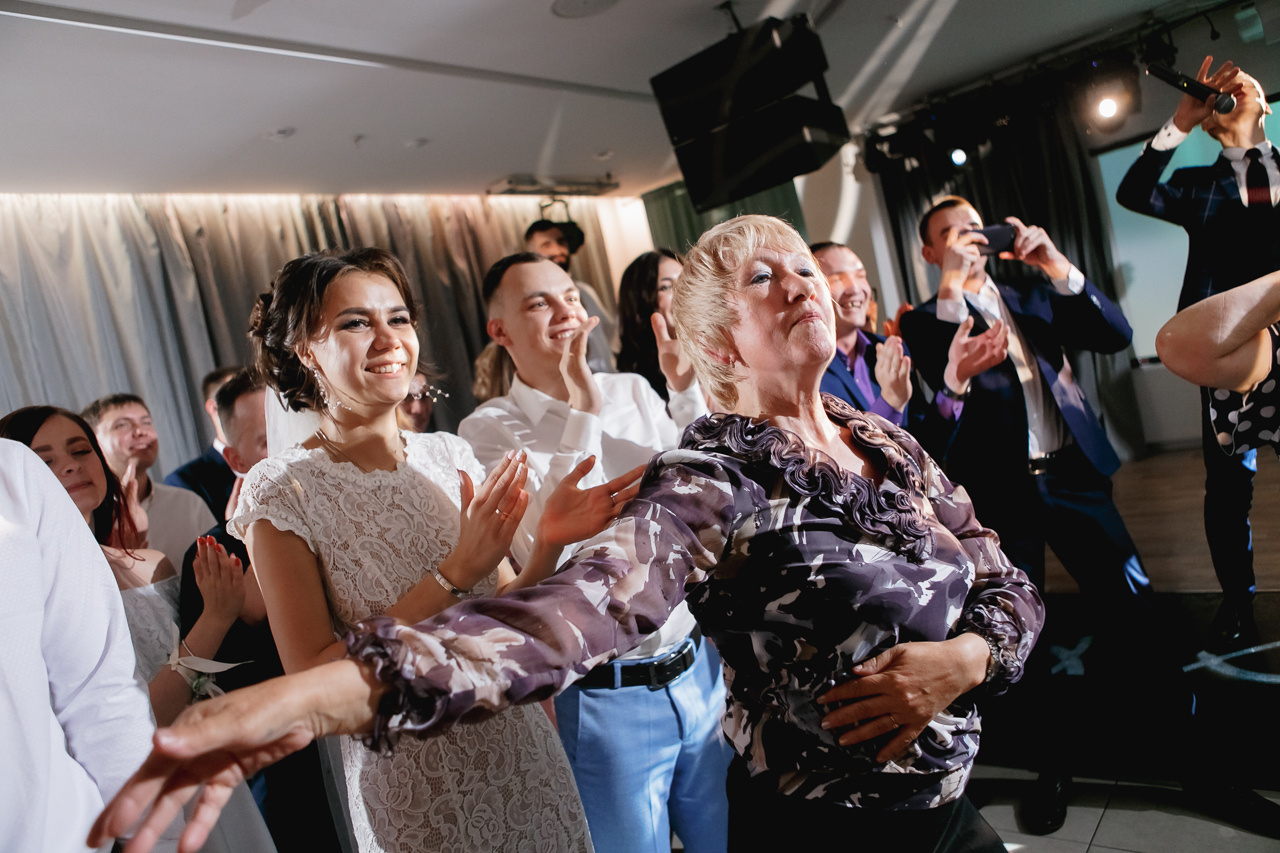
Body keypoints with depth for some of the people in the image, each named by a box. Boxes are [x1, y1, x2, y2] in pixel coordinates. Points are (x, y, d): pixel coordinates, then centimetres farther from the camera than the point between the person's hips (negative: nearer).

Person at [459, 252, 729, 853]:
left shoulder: (633, 391, 5)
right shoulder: (487, 431, -9)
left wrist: (685, 389, -9)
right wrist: (579, 410, -23)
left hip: (698, 668, 5)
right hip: (606, 699, -5)